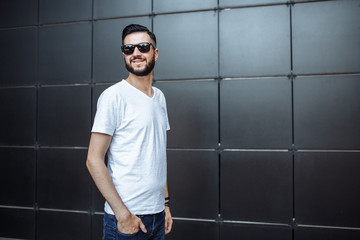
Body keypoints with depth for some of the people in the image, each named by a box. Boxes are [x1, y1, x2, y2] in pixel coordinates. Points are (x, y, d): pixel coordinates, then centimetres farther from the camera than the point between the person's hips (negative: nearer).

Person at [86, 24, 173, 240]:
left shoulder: (159, 97, 9)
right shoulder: (114, 96, -12)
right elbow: (94, 160, -15)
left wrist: (166, 204, 10)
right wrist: (123, 214, -17)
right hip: (125, 218, -6)